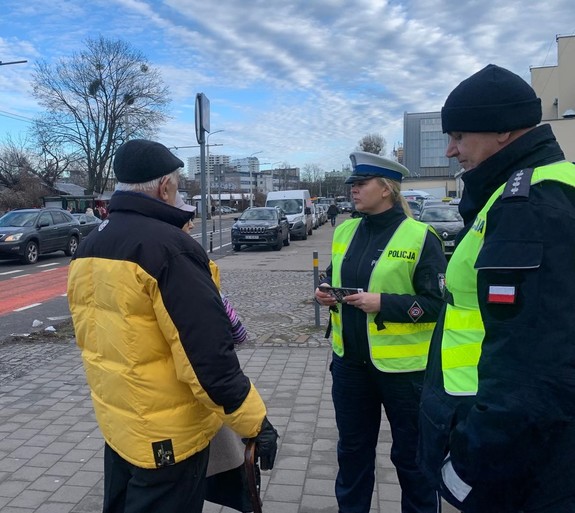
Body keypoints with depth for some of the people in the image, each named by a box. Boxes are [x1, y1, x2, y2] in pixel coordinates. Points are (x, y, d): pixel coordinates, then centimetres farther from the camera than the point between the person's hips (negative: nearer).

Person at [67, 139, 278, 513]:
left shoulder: (89, 249, 4)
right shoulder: (168, 246, -24)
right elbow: (207, 354, -27)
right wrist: (255, 423, -19)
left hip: (116, 420, 8)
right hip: (168, 432, -8)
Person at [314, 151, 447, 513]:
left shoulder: (420, 237, -13)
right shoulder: (345, 231, 5)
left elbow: (438, 303, -14)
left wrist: (383, 303, -23)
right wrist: (327, 292, -5)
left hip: (402, 365, -5)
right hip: (350, 361, 6)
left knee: (411, 453, 14)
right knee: (352, 447, 21)